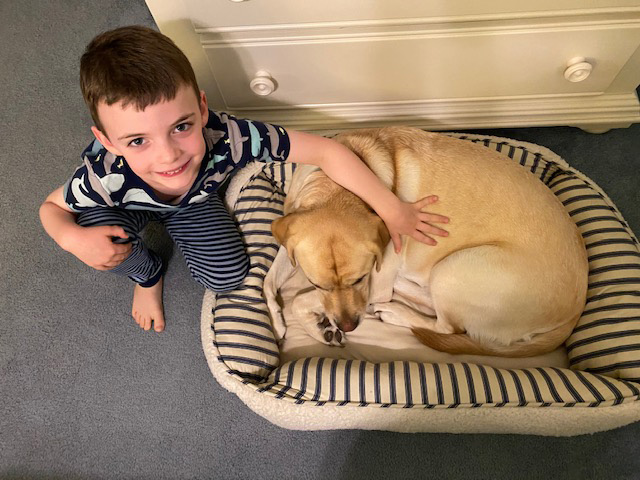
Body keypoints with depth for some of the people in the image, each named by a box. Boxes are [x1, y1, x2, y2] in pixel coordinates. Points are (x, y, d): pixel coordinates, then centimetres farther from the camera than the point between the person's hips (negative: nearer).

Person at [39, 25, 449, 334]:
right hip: (129, 201, 0)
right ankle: (147, 274, 6)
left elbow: (326, 151, -37)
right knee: (95, 226, -32)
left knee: (227, 277, -15)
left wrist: (392, 209, -35)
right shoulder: (106, 176, -41)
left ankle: (174, 221, 18)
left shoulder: (228, 137, -44)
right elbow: (51, 206, -17)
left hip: (195, 196, 0)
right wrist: (72, 238, -40)